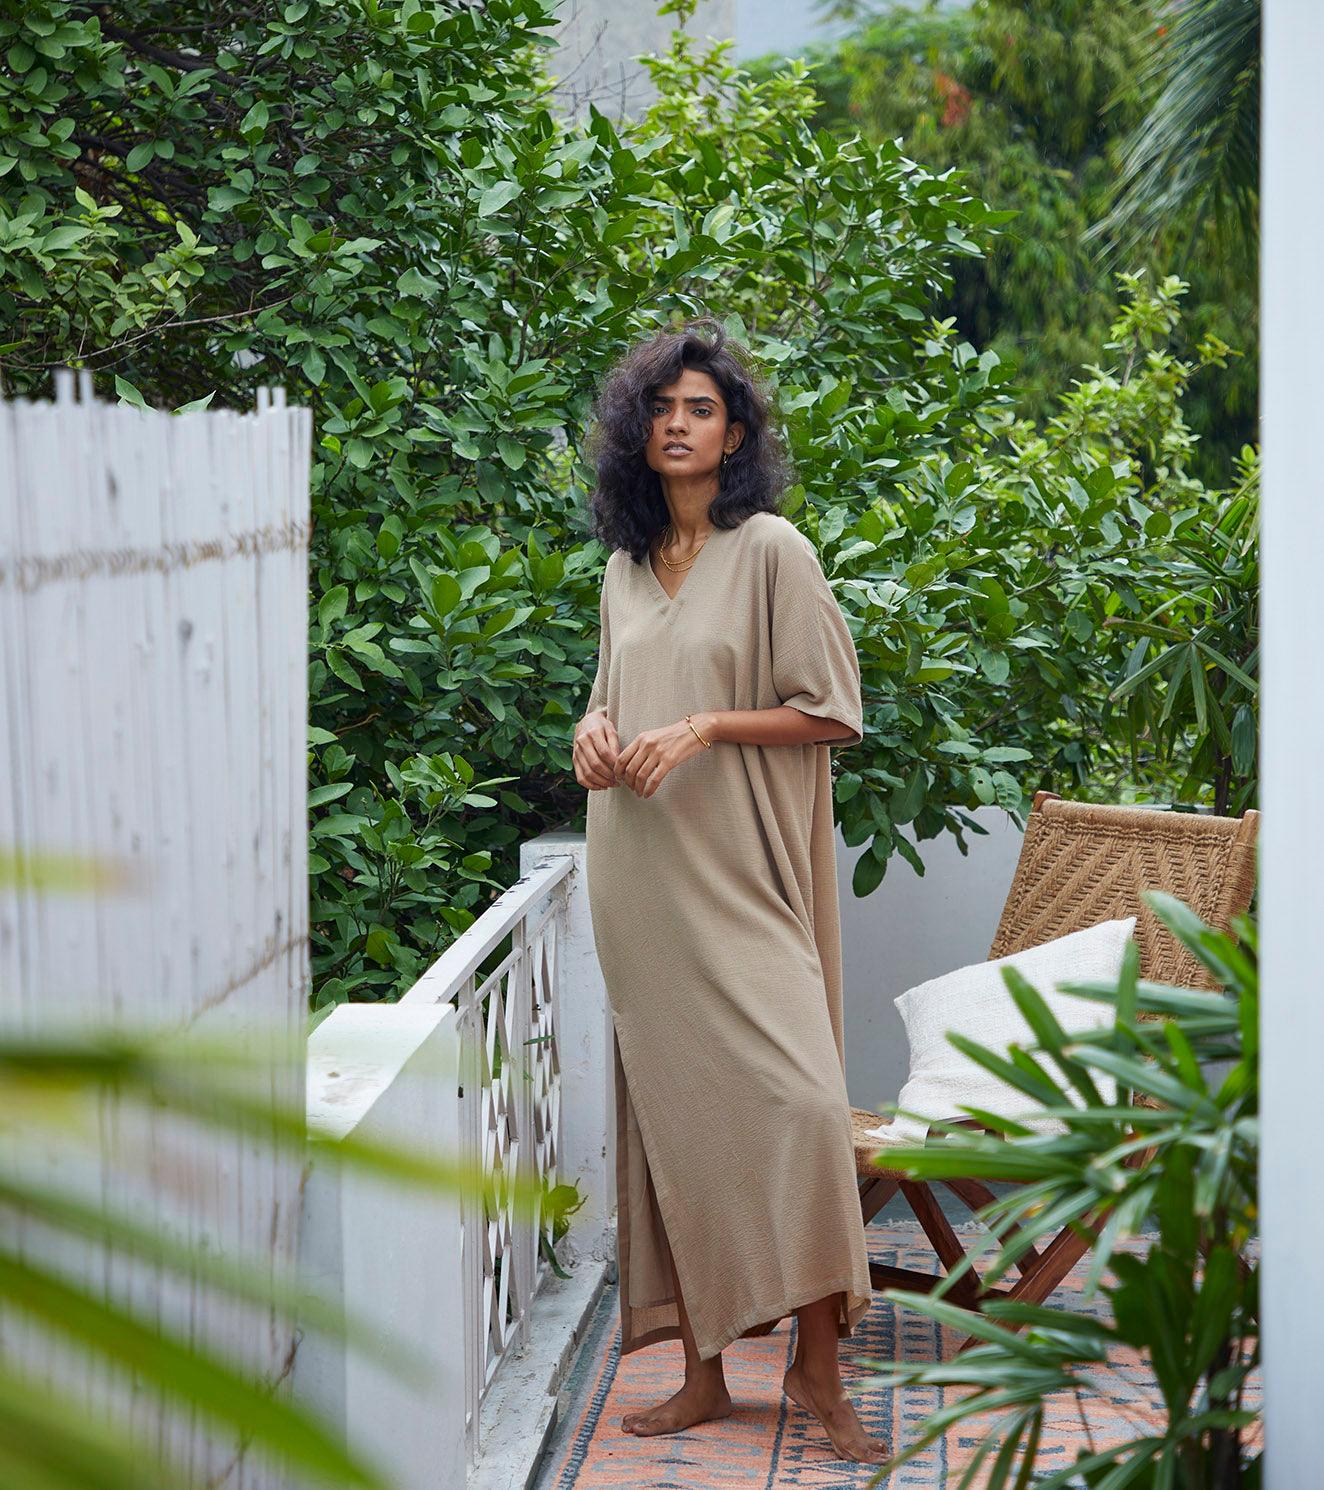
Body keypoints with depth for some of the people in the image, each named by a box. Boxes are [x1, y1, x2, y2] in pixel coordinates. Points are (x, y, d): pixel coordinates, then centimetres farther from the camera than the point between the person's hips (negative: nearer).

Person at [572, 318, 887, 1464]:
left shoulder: (771, 551, -3)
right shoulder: (625, 567, 14)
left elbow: (833, 713, -5)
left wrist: (708, 727, -16)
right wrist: (595, 728, 5)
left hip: (739, 872, -5)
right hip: (641, 879, 5)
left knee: (790, 1094, -14)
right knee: (676, 1105, 5)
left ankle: (818, 1362, -3)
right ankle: (706, 1368, 11)